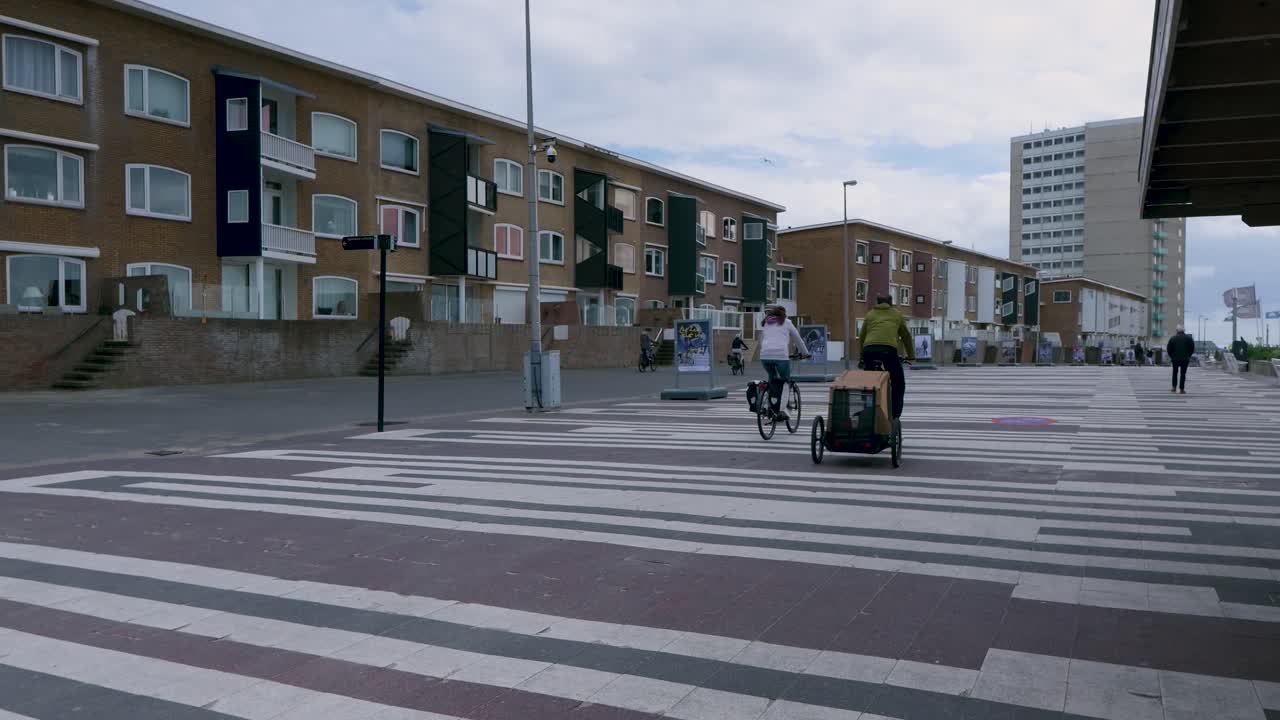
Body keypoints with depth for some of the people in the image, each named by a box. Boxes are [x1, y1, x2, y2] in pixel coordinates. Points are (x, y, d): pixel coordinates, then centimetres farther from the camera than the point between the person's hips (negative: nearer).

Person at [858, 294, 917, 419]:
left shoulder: (870, 314, 28)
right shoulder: (897, 314, 26)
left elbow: (861, 337, 27)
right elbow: (906, 336, 33)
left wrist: (861, 357, 35)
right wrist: (911, 356, 42)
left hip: (869, 349, 2)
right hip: (889, 349, -2)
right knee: (898, 384, 12)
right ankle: (895, 415, 4)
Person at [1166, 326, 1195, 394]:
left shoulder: (1173, 338, 2)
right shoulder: (1188, 338, 2)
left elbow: (1169, 349, 0)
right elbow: (1192, 348, 1)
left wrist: (1171, 356, 11)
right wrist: (1188, 356, 12)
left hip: (1175, 358, 1)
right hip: (1185, 359, 0)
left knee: (1175, 373, 15)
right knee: (1183, 374, 1)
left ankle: (1174, 387, 9)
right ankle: (1182, 389, -2)